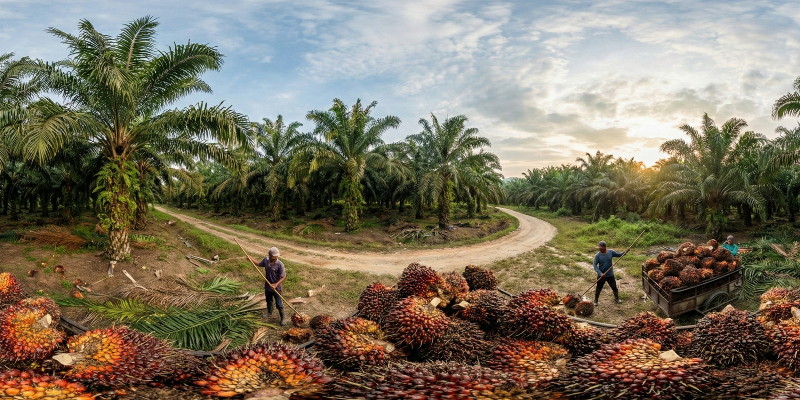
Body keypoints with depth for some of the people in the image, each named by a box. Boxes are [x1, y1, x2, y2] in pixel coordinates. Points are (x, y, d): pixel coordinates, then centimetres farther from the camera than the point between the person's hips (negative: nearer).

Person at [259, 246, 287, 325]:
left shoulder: (279, 264, -25)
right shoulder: (266, 260, -10)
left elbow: (283, 277, -20)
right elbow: (259, 264, 13)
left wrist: (276, 284, -31)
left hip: (276, 288, -5)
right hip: (267, 286, 5)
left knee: (279, 304, 5)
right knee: (269, 301, 27)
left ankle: (282, 318, 25)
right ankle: (269, 313, 52)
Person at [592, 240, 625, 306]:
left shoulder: (611, 252, -9)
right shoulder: (597, 255, -15)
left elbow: (618, 255, 6)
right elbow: (594, 265, -15)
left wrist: (625, 252, -12)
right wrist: (600, 273, -26)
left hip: (610, 275, 2)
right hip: (601, 275, -2)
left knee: (614, 287, 16)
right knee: (598, 288, 9)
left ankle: (617, 298, 40)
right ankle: (596, 301, 26)